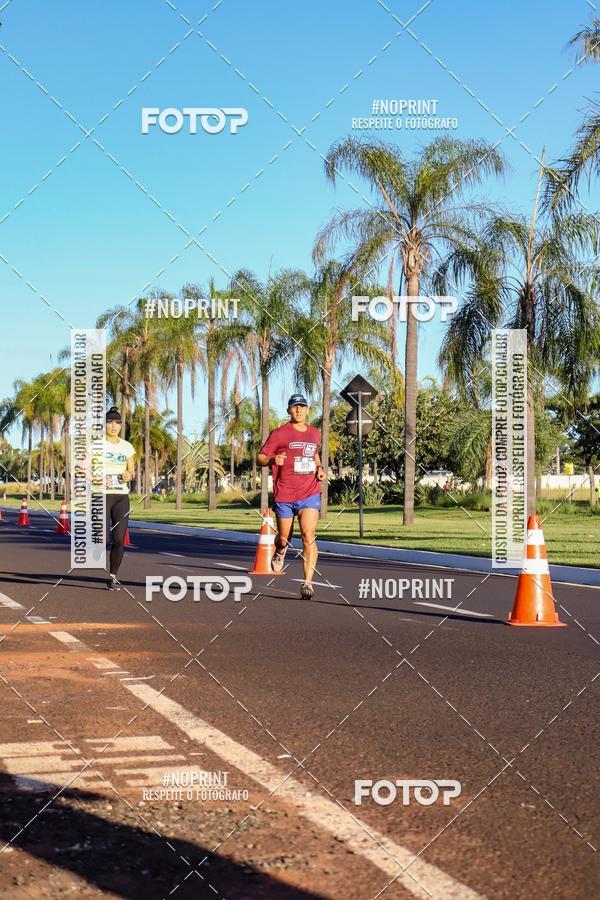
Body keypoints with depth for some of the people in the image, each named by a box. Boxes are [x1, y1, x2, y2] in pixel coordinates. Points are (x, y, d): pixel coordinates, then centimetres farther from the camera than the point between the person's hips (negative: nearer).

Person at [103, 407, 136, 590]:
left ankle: (113, 576, 9)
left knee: (119, 539, -3)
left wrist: (129, 476, -6)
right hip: (102, 494, -3)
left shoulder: (127, 447, 11)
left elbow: (132, 471, 17)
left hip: (121, 495, 3)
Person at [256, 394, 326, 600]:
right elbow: (260, 458, -3)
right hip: (284, 495, -1)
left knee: (309, 536, -16)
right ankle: (280, 552, 51)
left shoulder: (315, 433, 12)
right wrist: (272, 460, -25)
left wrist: (320, 468, 12)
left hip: (310, 494, 2)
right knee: (284, 538, 12)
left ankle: (308, 583, -17)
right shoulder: (279, 434, -3)